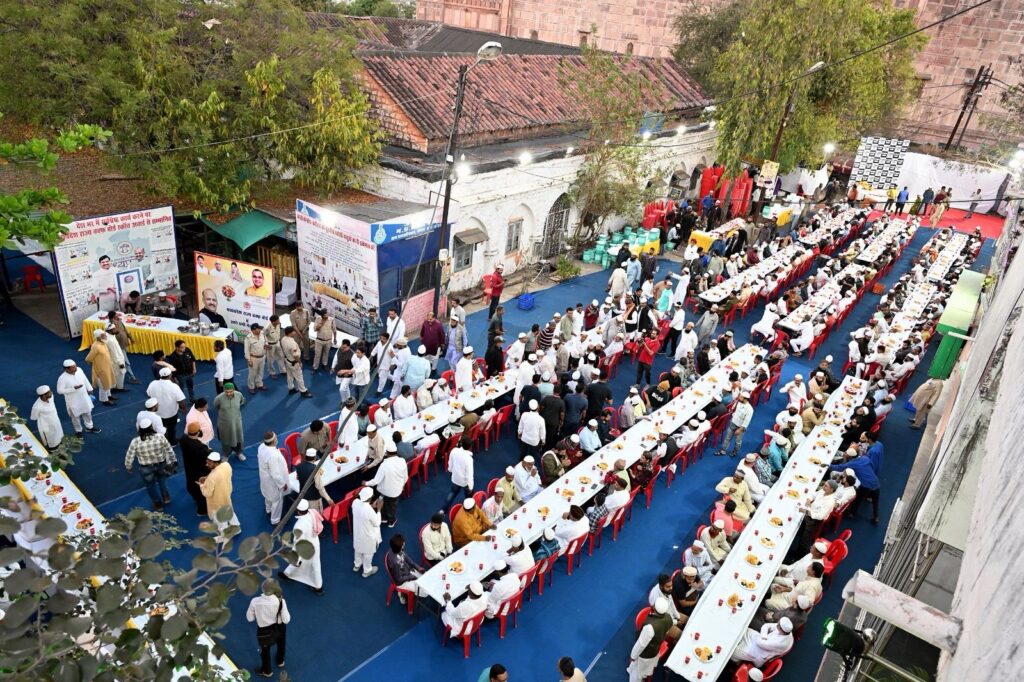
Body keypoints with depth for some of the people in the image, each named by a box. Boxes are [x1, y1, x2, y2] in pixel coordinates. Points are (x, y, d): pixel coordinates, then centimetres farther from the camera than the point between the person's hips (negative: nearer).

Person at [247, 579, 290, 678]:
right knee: (280, 645, 35)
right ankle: (280, 661, 62)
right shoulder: (280, 601, -33)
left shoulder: (255, 601, -32)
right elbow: (286, 620, -22)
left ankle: (266, 671, 54)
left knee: (265, 650, 31)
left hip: (264, 631, 0)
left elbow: (250, 618, -15)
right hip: (279, 628, 0)